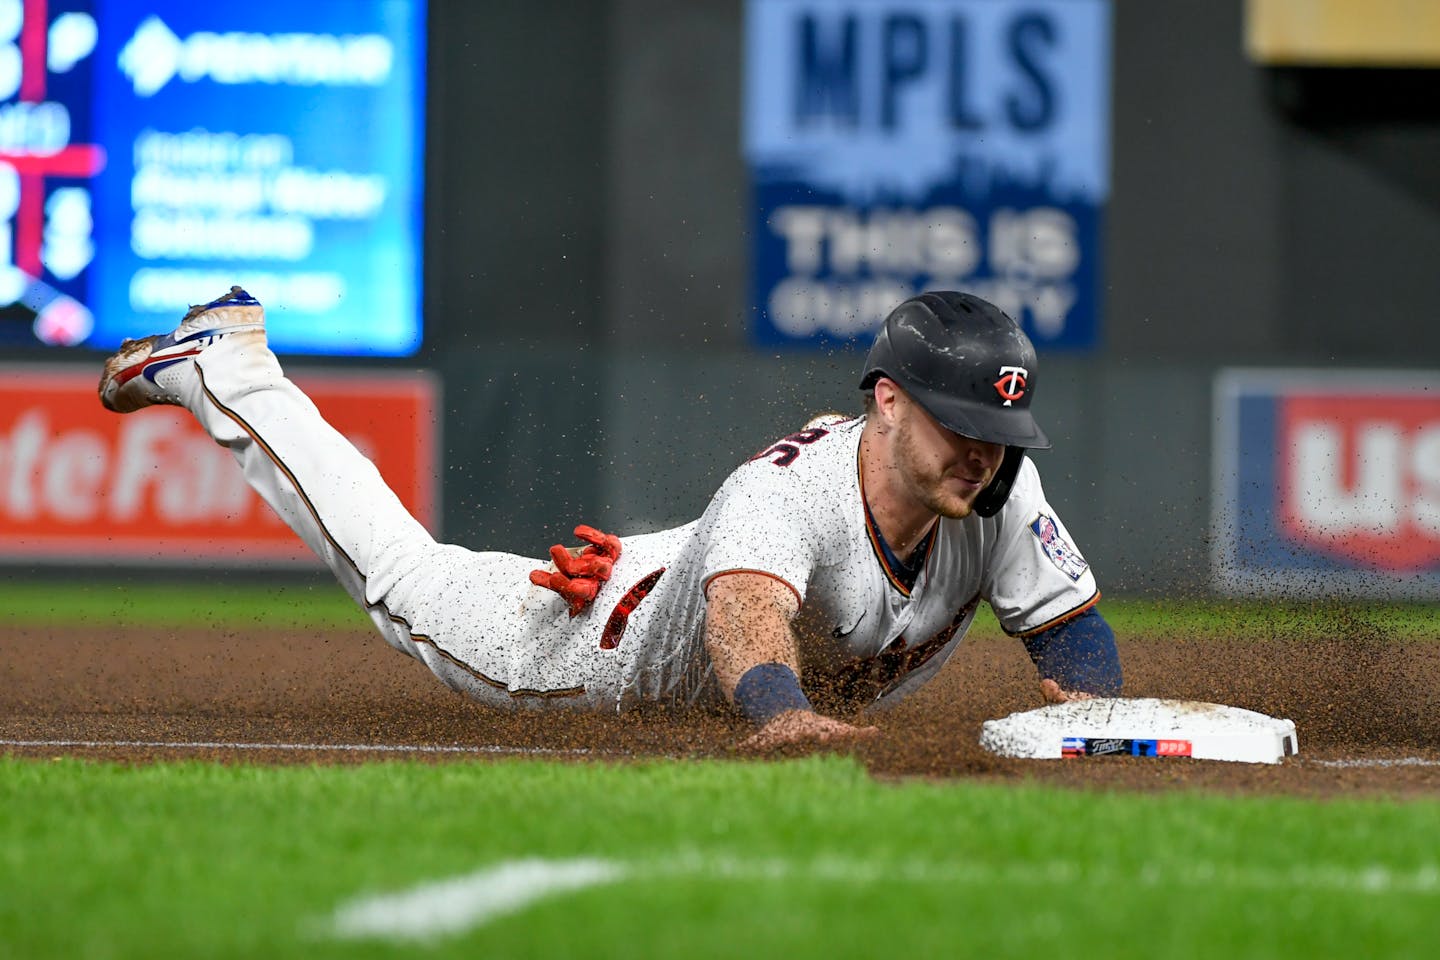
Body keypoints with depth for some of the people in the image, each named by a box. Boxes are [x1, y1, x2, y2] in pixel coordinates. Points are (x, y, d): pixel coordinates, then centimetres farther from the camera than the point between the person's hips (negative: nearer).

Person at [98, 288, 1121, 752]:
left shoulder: (998, 491, -29)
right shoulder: (789, 489, -47)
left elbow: (1074, 624, -21)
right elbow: (746, 608, -65)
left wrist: (1085, 699, -45)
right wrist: (782, 709, -86)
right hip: (631, 638, -5)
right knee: (402, 576, 17)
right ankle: (223, 364, 35)